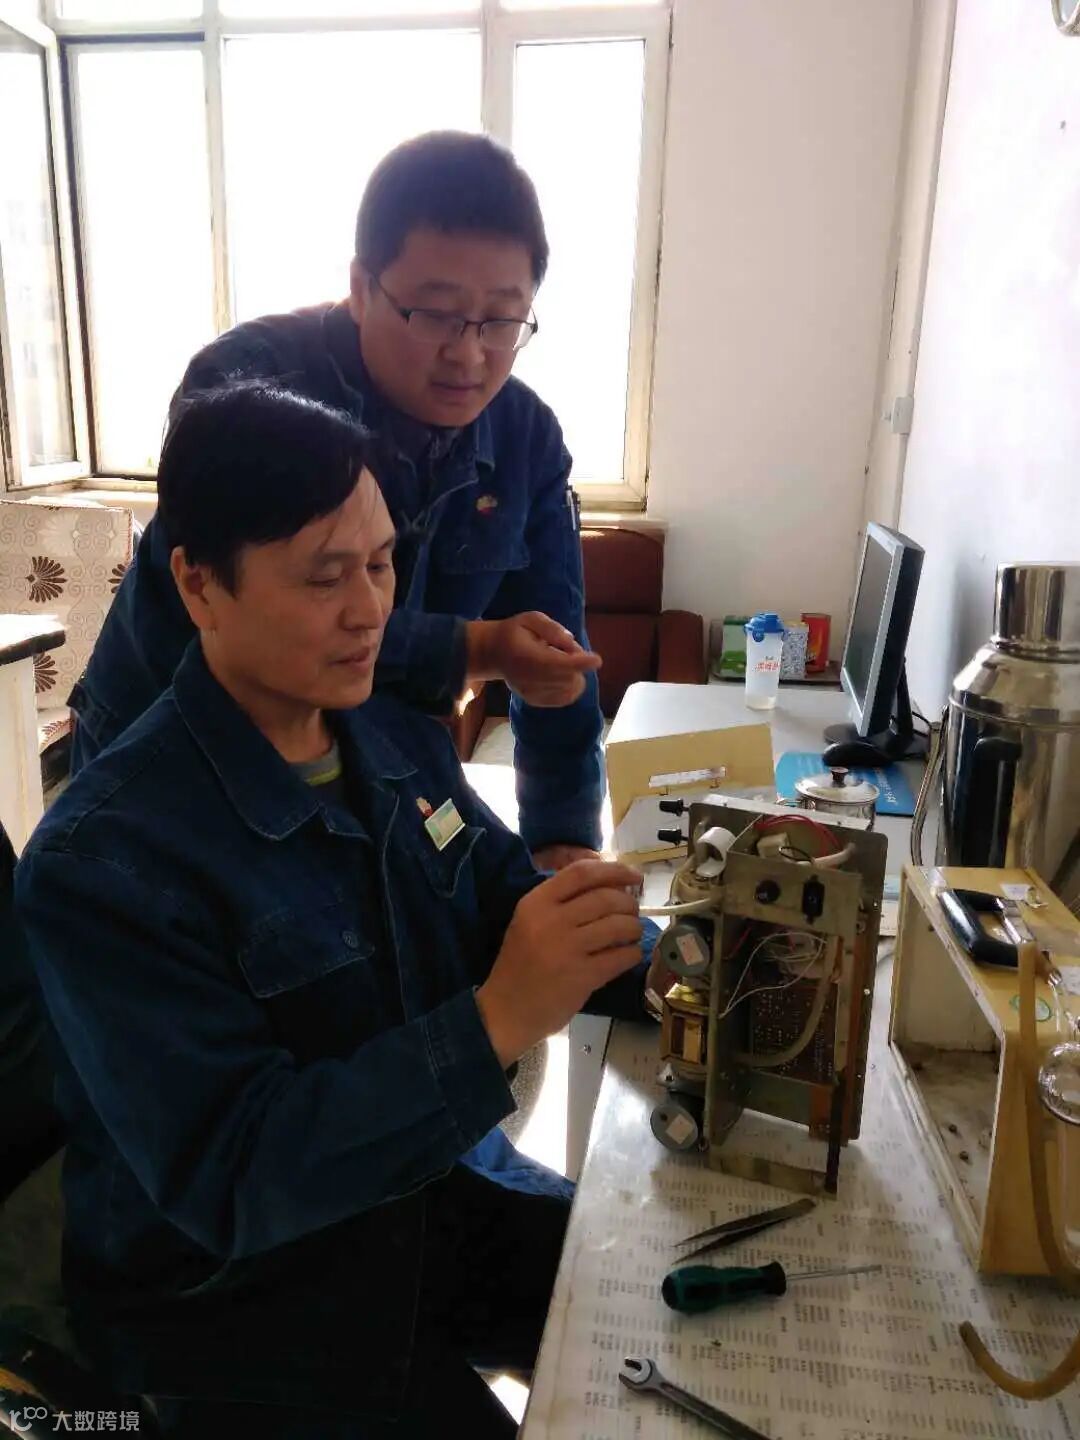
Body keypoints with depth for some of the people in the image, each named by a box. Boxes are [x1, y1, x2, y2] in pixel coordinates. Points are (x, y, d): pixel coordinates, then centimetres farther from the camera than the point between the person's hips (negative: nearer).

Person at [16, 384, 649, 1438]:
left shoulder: (402, 740, -3)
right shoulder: (104, 858, -26)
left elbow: (507, 902, 3)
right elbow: (227, 1176, -28)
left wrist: (612, 940, -19)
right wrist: (497, 1021, -39)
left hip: (412, 1197, 6)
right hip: (228, 1296, -5)